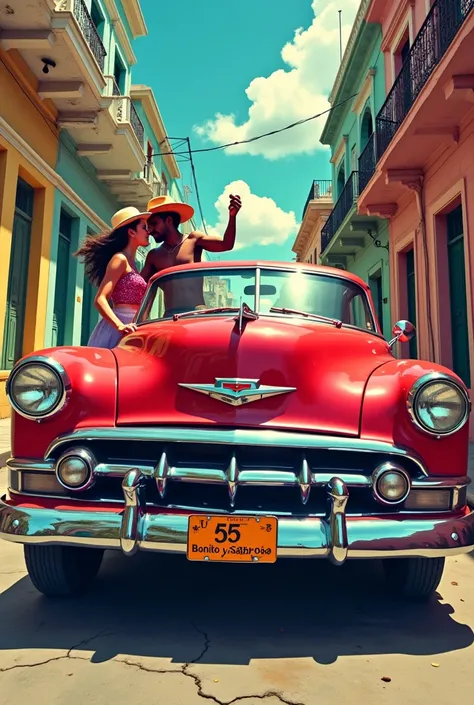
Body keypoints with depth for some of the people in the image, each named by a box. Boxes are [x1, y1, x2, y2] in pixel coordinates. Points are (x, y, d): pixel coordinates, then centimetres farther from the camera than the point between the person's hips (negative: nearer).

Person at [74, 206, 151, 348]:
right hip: (116, 331, -8)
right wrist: (120, 326, -28)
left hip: (129, 331, 8)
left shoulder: (131, 263, 19)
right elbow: (100, 300, -16)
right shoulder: (120, 259, -6)